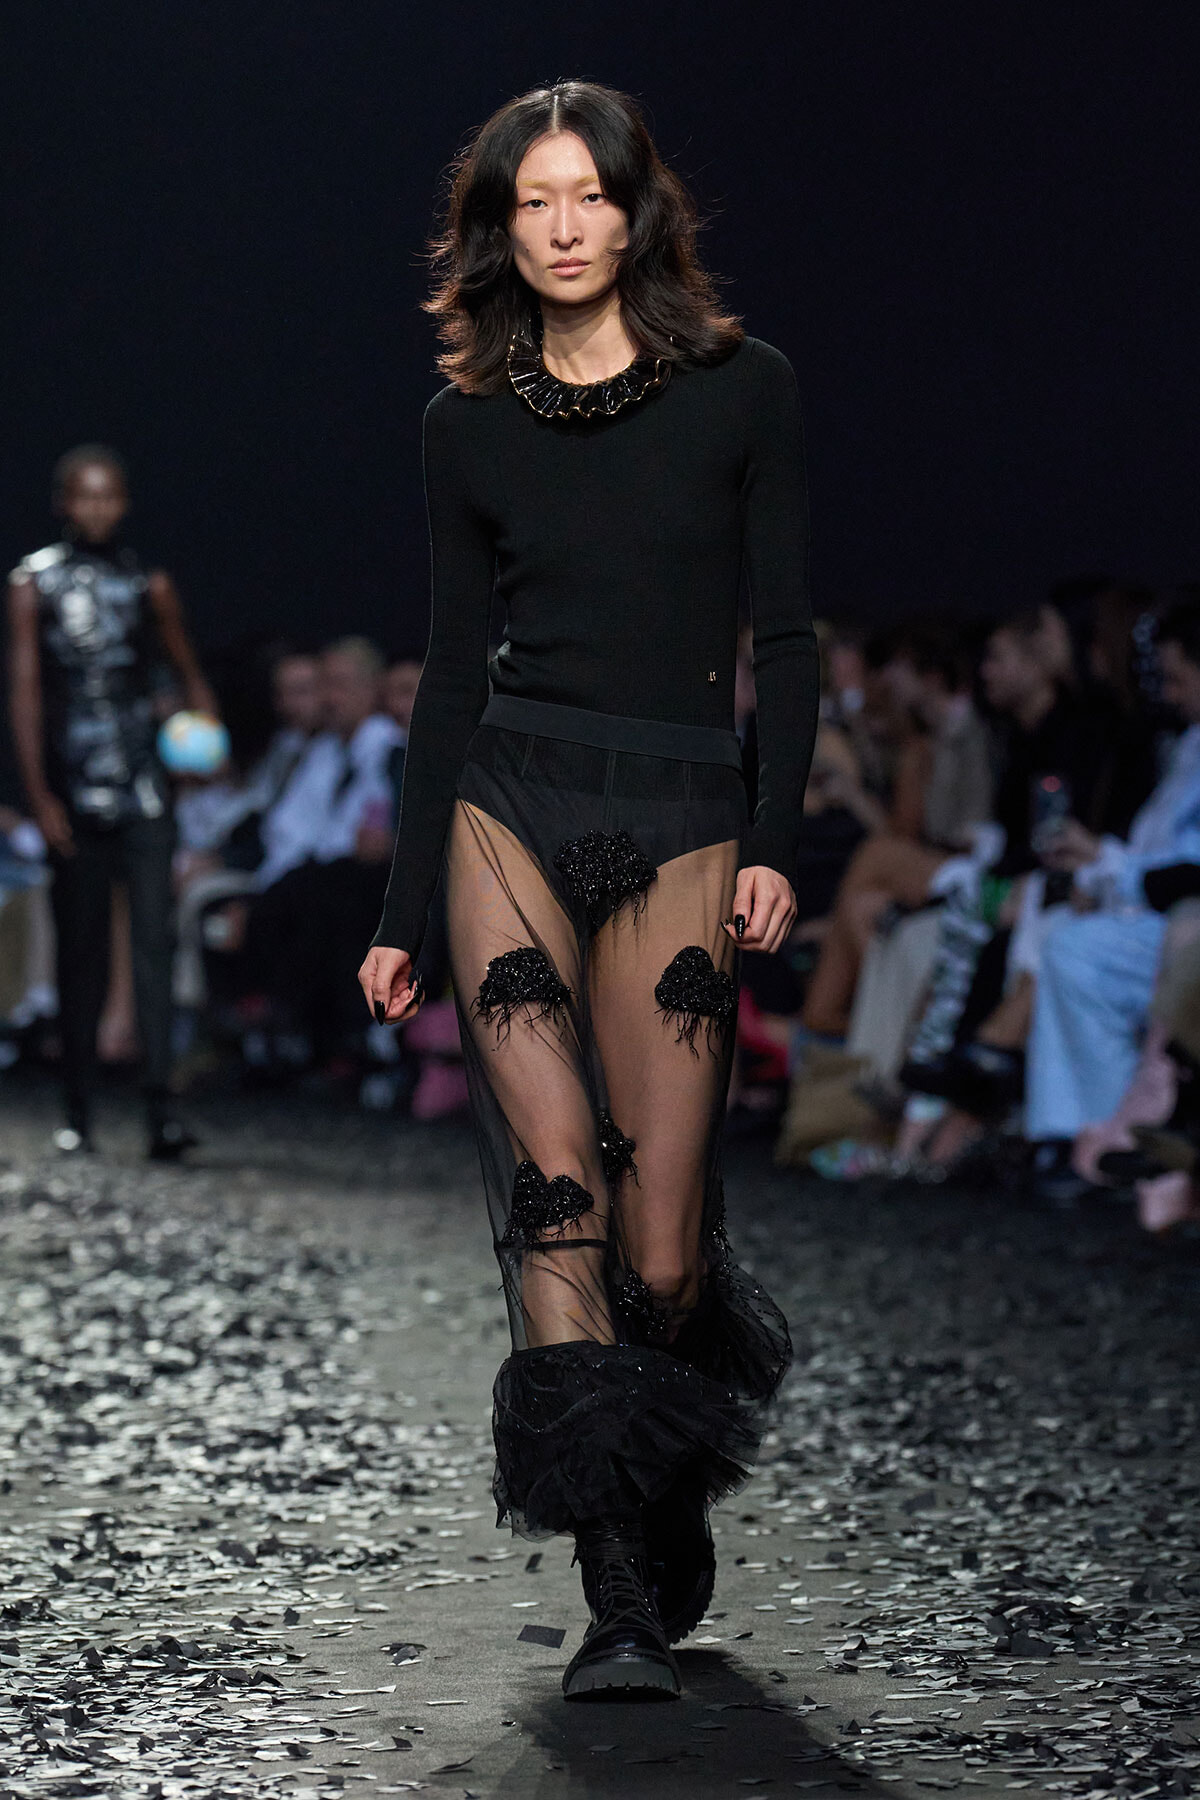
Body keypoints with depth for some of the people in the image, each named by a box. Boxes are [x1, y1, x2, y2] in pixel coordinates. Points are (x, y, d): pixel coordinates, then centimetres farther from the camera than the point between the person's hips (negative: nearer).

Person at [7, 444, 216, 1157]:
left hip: (144, 794, 0)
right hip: (73, 796, 0)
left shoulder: (149, 584, 8)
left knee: (154, 942, -11)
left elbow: (190, 674, 17)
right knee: (80, 952, 5)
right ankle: (79, 1111, 12)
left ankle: (161, 1106, -17)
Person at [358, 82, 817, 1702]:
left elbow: (787, 637, 2)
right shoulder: (474, 423, 9)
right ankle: (621, 1598, -13)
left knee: (663, 1251, -4)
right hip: (511, 810, 1)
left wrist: (776, 844, -9)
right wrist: (404, 911, 10)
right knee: (560, 1199, -14)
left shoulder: (741, 389, 4)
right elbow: (455, 662, 12)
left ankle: (674, 1499, 27)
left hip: (684, 828, -1)